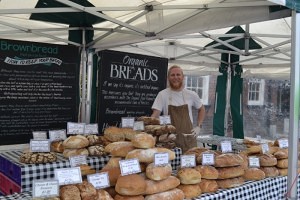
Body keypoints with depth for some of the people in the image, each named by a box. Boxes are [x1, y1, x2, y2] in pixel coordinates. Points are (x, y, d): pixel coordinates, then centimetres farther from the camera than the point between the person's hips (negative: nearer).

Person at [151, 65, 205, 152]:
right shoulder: (162, 94, -3)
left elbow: (201, 109, 20)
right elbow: (155, 115, -6)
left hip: (188, 138, 2)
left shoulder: (191, 95, 4)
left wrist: (198, 126, 9)